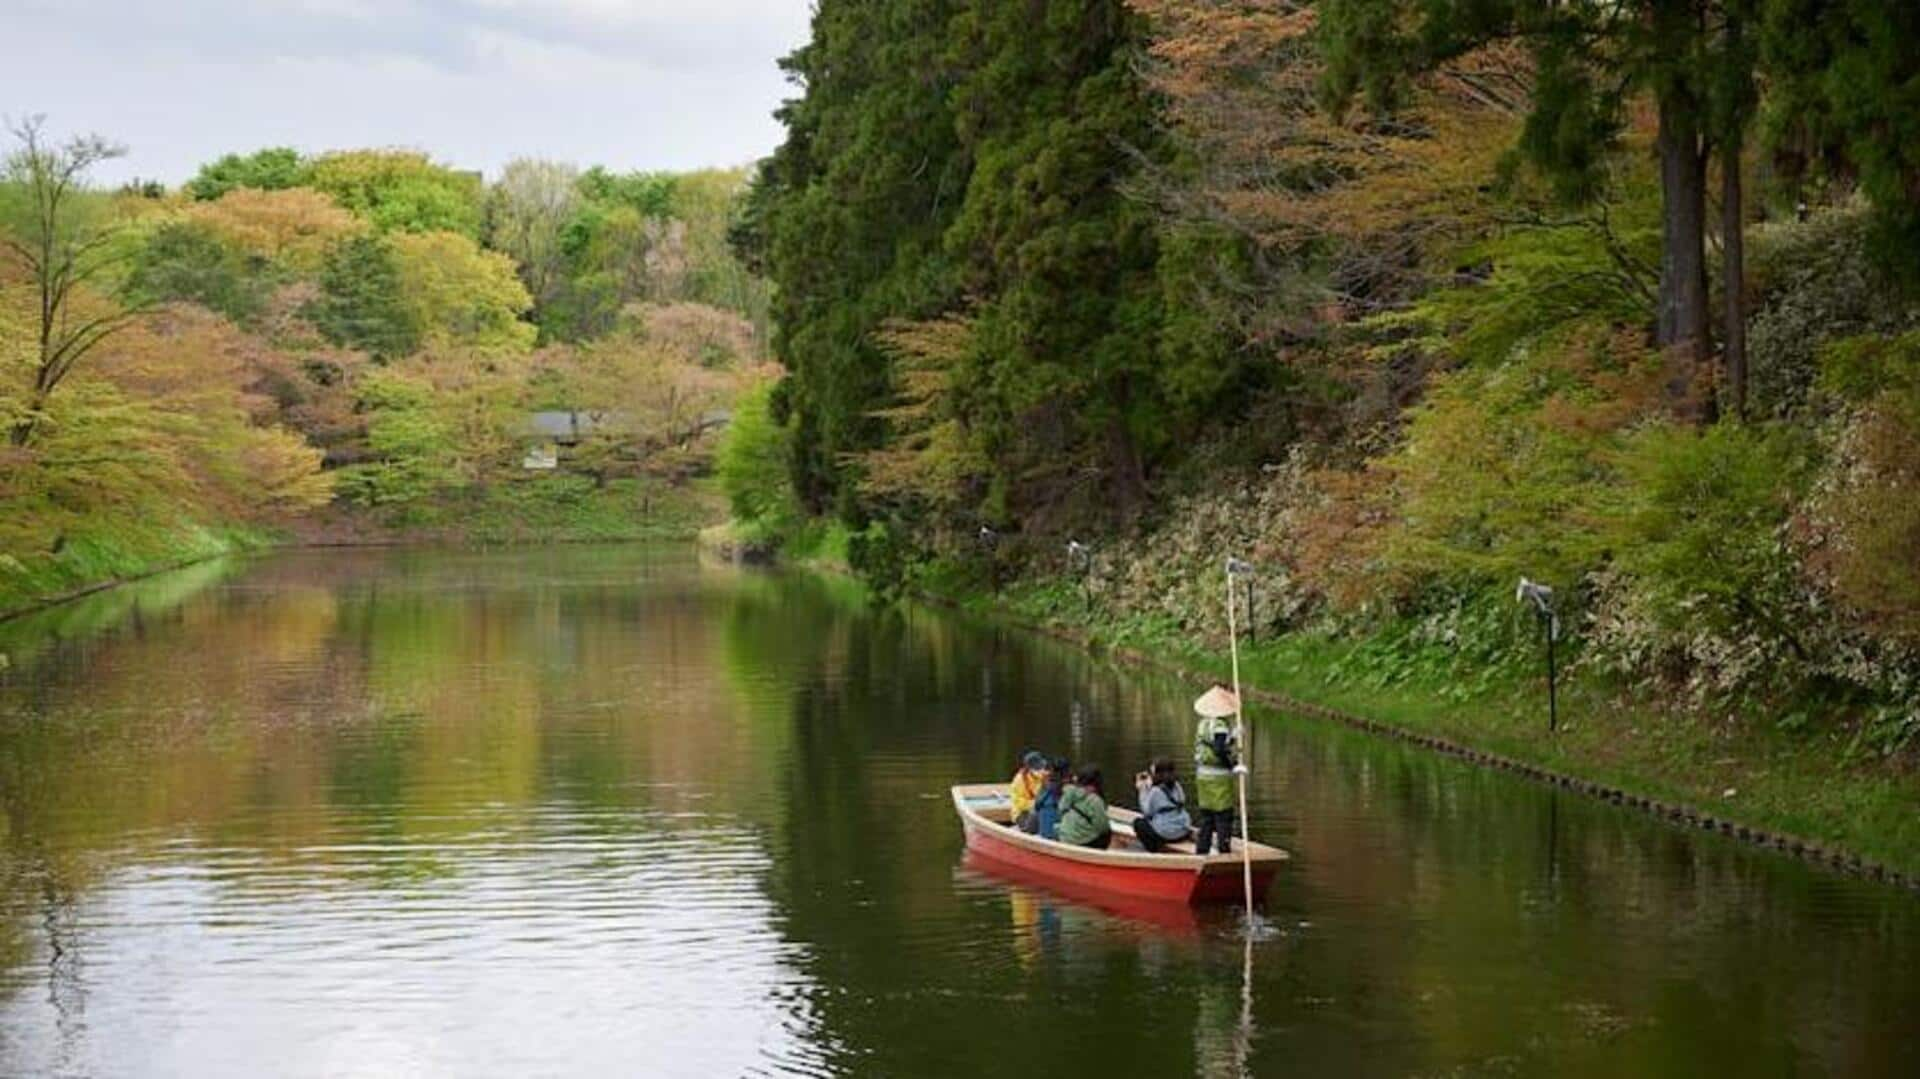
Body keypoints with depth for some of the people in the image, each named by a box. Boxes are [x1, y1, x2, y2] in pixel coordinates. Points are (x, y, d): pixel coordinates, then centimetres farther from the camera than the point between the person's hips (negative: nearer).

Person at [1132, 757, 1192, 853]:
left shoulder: (1155, 791, -15)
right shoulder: (1176, 786, 7)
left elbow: (1147, 812, -9)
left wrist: (1143, 790, -3)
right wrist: (1149, 786, 14)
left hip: (1166, 834, -8)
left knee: (1138, 822, 15)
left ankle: (1154, 849, 4)